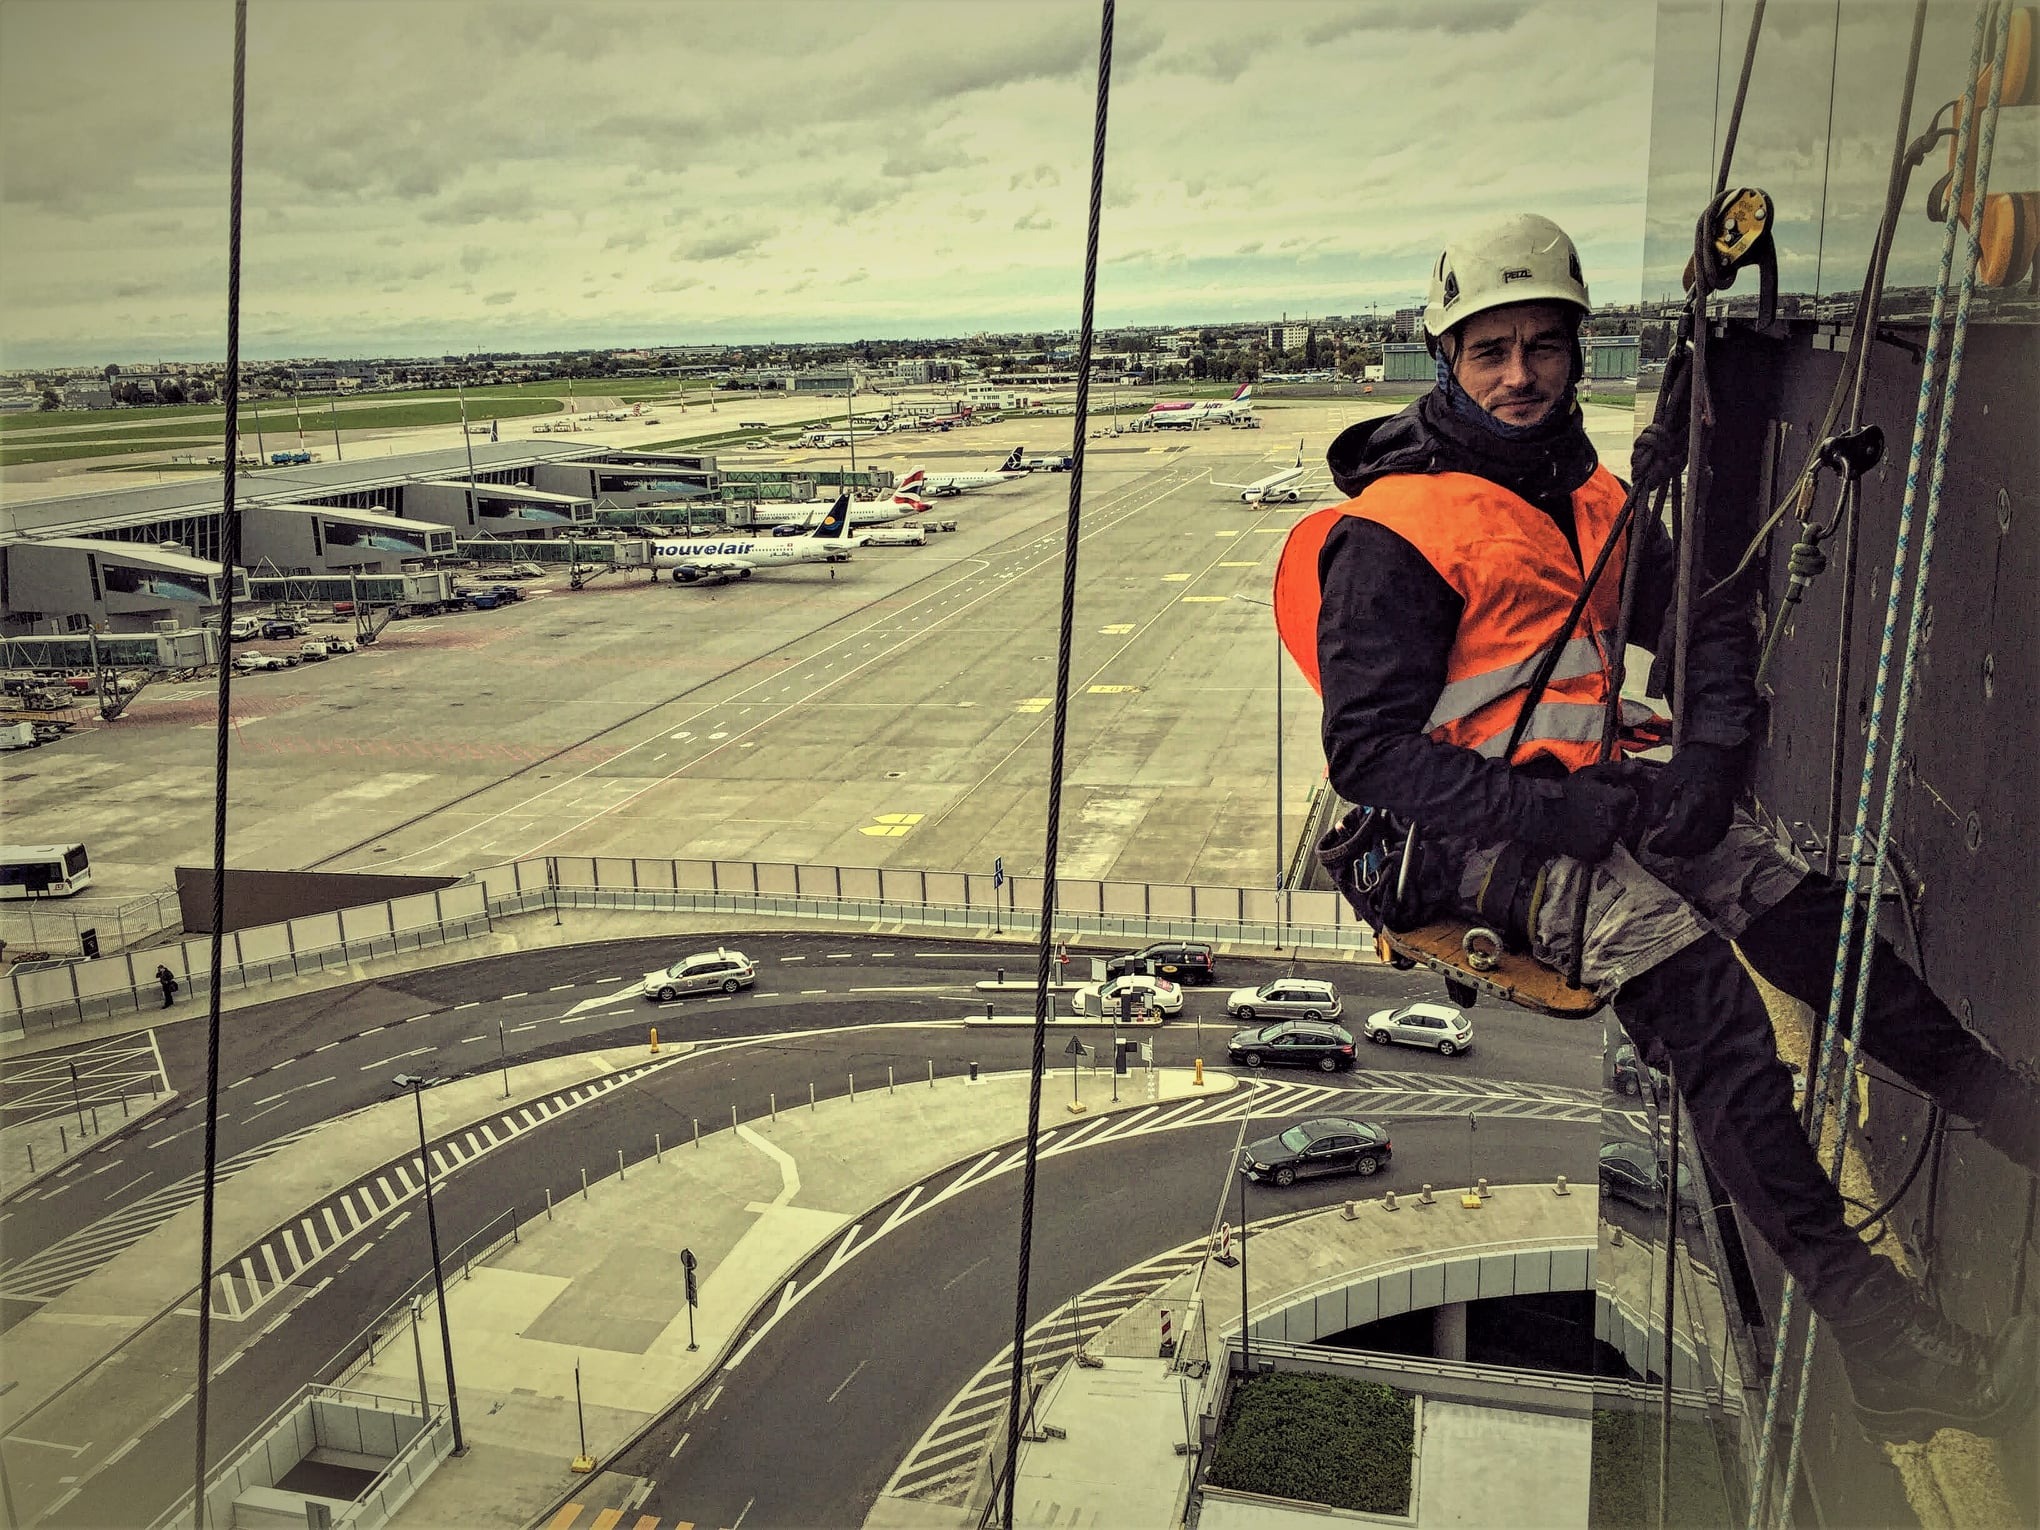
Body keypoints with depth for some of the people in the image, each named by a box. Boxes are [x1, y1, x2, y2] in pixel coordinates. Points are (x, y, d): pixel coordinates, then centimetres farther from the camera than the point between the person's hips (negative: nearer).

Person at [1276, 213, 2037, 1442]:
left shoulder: (1592, 496, 14)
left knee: (1805, 908, -17)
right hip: (1474, 829, -8)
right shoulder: (1391, 532, -9)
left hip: (1600, 790, 8)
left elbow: (1712, 626, 18)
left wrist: (1708, 762, -3)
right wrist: (1571, 814, -22)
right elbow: (1371, 752, -15)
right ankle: (1869, 1325, -34)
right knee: (1693, 978, -28)